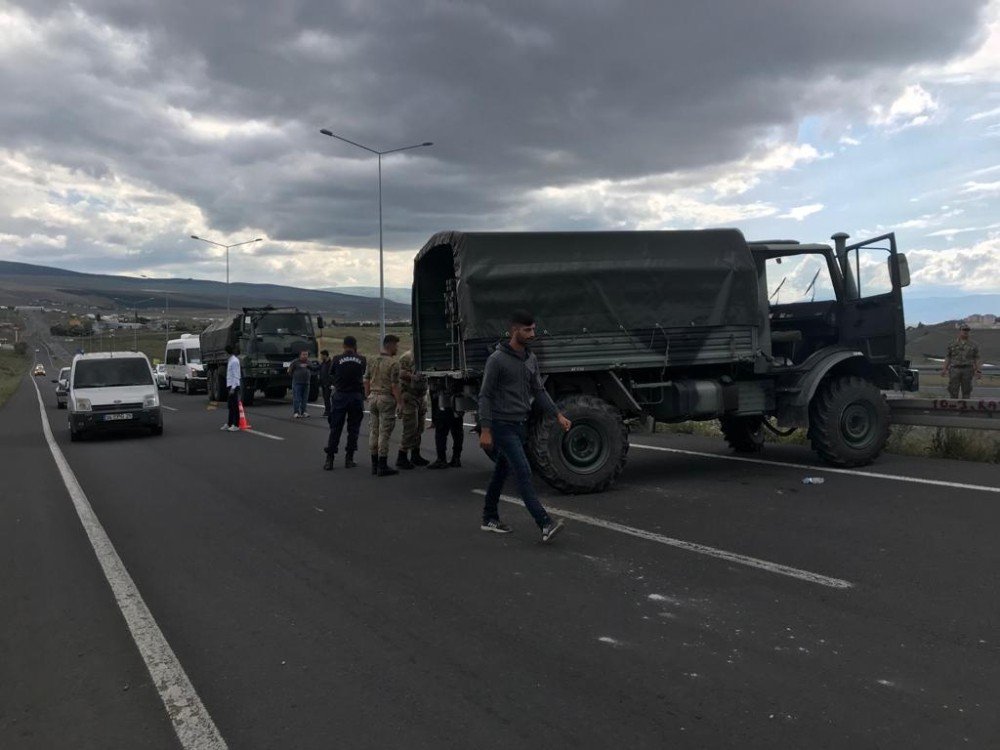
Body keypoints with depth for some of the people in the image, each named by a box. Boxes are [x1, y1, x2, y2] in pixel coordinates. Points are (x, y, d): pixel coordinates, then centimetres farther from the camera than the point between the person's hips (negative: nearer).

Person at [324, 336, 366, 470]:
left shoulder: (337, 359, -3)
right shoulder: (361, 360, 0)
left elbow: (331, 377, 4)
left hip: (340, 395, 0)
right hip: (356, 396, 0)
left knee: (335, 429, 4)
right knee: (353, 428, 9)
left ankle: (329, 459, 3)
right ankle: (349, 459, 9)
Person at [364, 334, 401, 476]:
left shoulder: (372, 361, 10)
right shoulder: (393, 363, -12)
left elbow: (366, 382, 12)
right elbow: (394, 386, -15)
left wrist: (368, 398, 19)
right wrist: (399, 402, -10)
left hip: (373, 397, 7)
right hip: (386, 398, -7)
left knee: (374, 431, 12)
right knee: (384, 432, -3)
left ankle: (374, 464, 17)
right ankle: (382, 466, -1)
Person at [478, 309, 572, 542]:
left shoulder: (531, 359, 9)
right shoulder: (497, 359, -13)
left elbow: (539, 391, 13)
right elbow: (485, 396, -13)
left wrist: (558, 415, 3)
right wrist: (485, 430, -17)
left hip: (520, 425, 8)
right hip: (503, 426, -8)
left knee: (501, 473, 16)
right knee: (523, 472, -13)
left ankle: (490, 519, 29)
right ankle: (545, 525, -17)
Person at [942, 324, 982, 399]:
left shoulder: (973, 345, 8)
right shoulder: (952, 344, 8)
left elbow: (976, 359, 7)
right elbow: (948, 357, 7)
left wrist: (979, 371, -4)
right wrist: (944, 369, -3)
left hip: (967, 370, 0)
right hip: (955, 370, 0)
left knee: (966, 391, 2)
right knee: (953, 391, -2)